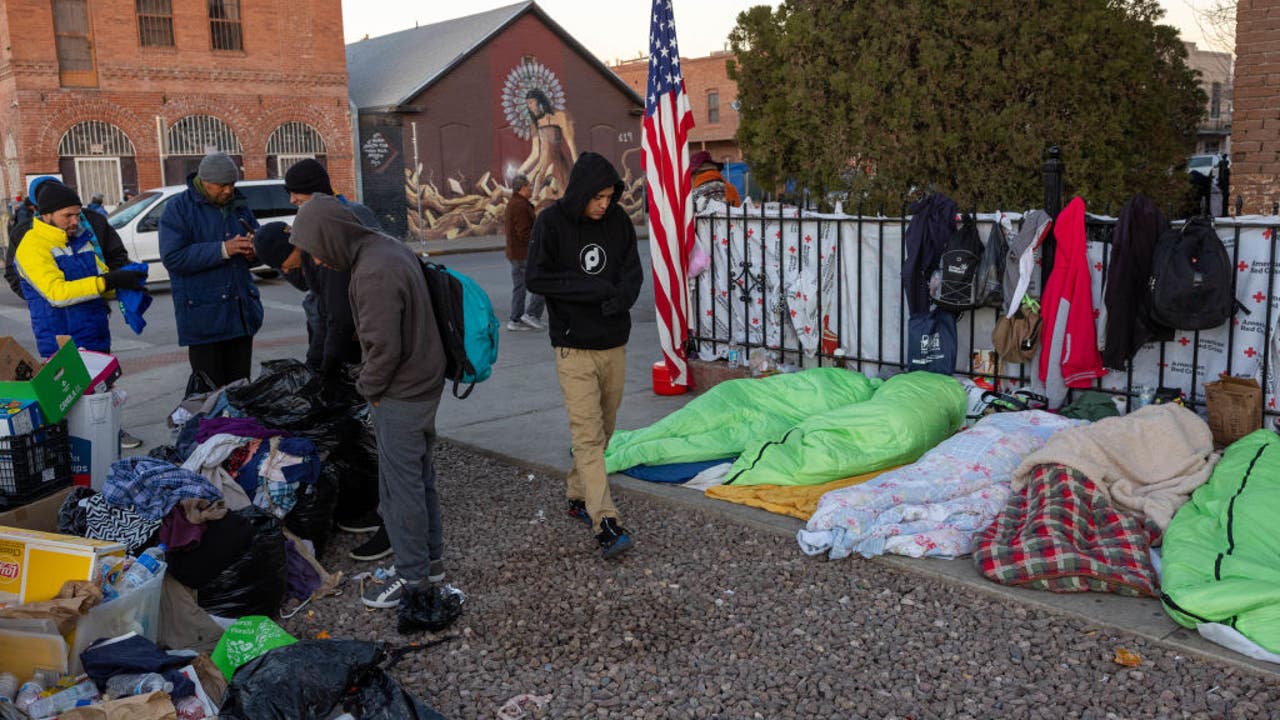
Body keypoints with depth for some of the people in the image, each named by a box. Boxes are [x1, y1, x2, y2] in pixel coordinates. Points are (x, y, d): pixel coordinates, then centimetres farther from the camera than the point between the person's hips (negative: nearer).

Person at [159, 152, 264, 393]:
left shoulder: (238, 206, 13)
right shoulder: (179, 208, -4)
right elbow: (172, 257, -16)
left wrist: (253, 250, -1)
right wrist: (223, 249, -22)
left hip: (241, 313, 6)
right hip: (204, 317, -6)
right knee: (209, 390, -7)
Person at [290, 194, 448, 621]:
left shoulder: (374, 273, -25)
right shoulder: (390, 249, 8)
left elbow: (384, 347, -26)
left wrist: (369, 387, -8)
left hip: (400, 396, -10)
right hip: (423, 384, 10)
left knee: (401, 485, 2)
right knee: (418, 475, 18)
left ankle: (412, 574, 14)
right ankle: (430, 559, 30)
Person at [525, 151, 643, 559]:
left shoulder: (618, 220, 4)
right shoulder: (552, 222, -8)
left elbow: (633, 273, 6)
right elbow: (536, 279, -12)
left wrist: (619, 299, -16)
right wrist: (594, 289, -15)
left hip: (615, 344, 5)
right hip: (574, 347, -5)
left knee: (602, 430, 13)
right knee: (587, 435, -9)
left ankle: (579, 495, 31)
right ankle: (605, 523, -12)